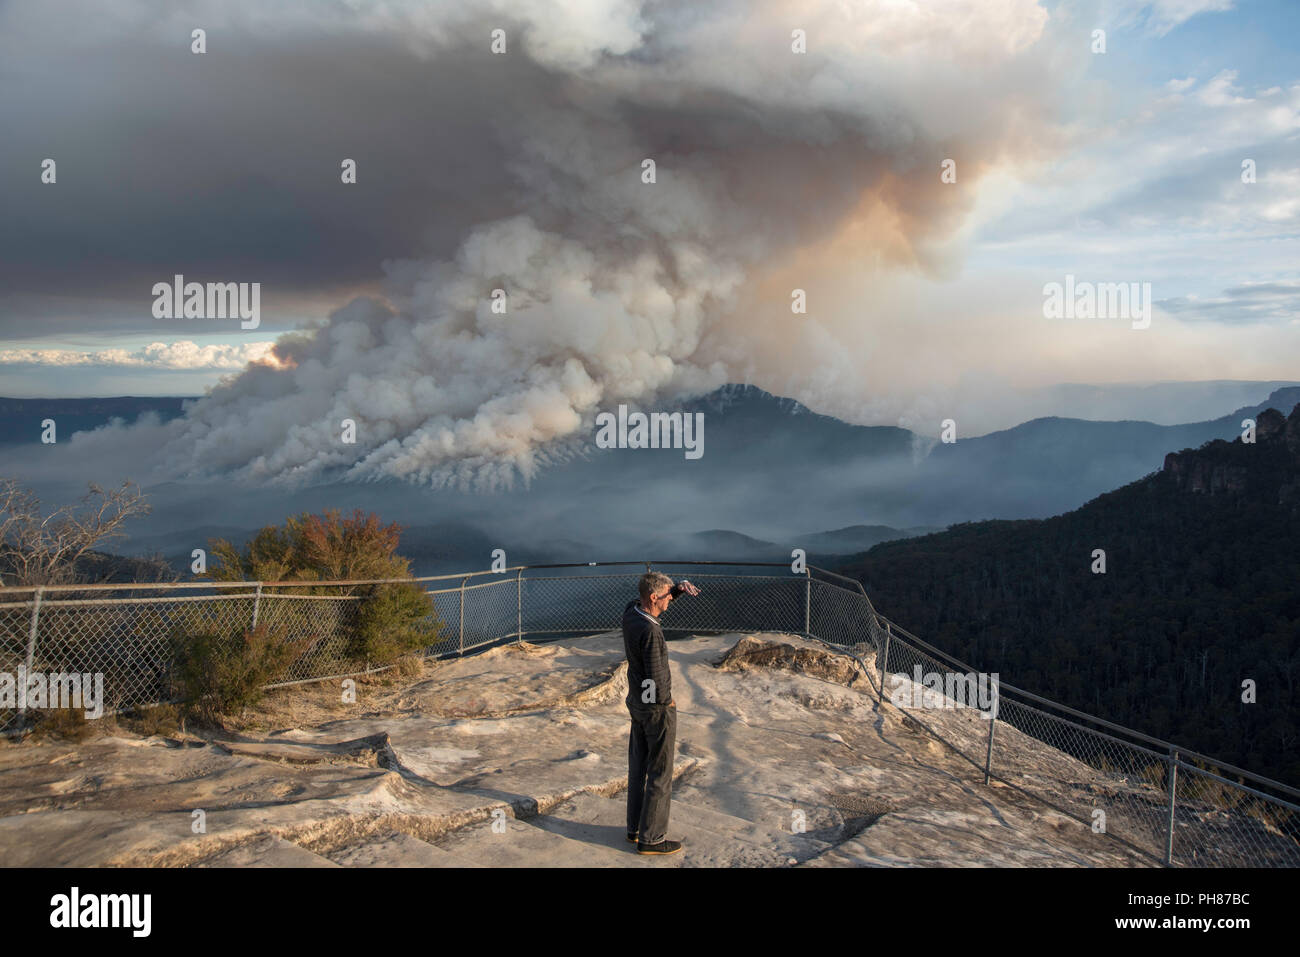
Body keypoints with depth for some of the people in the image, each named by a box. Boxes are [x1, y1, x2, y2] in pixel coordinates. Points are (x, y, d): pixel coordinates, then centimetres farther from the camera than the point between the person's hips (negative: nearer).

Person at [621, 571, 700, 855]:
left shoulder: (630, 612, -4)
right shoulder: (650, 633, -29)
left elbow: (665, 596, 14)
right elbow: (656, 680, -28)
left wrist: (681, 586, -5)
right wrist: (667, 701, -8)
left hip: (636, 704, 9)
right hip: (657, 709, -9)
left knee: (638, 768, 18)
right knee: (660, 775, 4)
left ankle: (635, 827, 29)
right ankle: (651, 838, 12)